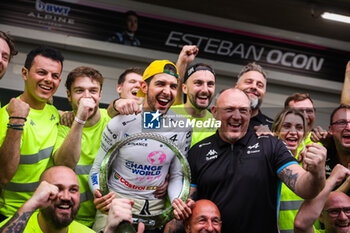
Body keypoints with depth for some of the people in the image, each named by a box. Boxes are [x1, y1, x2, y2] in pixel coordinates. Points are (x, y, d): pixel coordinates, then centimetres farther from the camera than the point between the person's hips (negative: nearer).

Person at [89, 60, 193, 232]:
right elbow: (97, 170, -3)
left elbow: (176, 176, 4)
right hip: (116, 201, -2)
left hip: (155, 206, 2)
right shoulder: (121, 123, -10)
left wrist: (178, 202, -15)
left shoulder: (183, 128, -2)